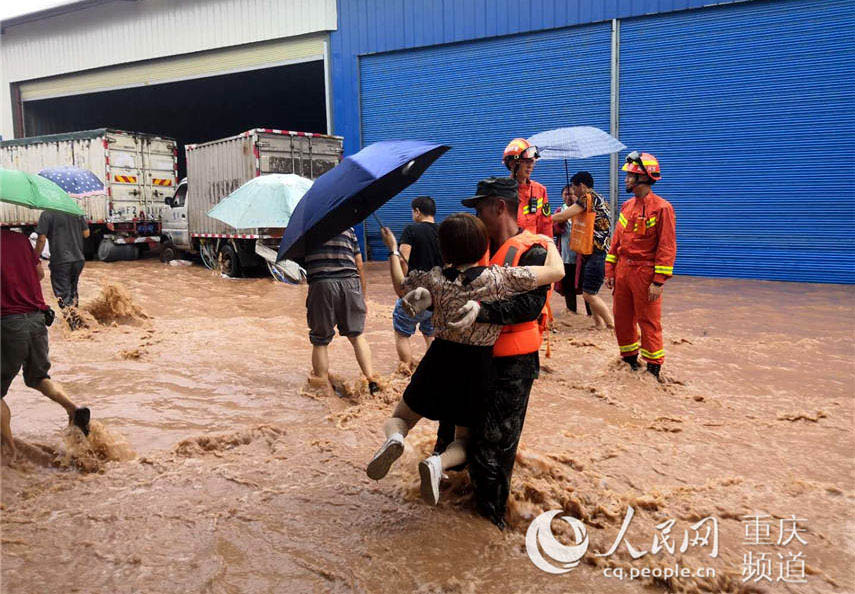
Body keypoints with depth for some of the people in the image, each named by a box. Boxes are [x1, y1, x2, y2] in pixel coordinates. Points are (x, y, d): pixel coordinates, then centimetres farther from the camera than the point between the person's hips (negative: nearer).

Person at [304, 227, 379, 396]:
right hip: (350, 283, 2)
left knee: (320, 341, 8)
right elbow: (359, 266, 17)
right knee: (356, 335, 15)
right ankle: (371, 380, 9)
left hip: (321, 284, -2)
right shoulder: (348, 229, 19)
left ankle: (325, 389, 10)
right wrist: (362, 297, 23)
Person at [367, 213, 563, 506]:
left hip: (439, 361, 1)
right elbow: (556, 271, -11)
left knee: (399, 419, 22)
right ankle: (439, 462, -13)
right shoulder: (499, 278, -15)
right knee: (464, 439, 22)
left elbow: (400, 283, 13)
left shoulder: (434, 279, -8)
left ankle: (394, 438, -16)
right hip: (477, 369, 0)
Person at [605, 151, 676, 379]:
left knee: (649, 322, 1)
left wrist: (659, 282, -17)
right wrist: (610, 270, 10)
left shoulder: (662, 207, -10)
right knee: (622, 319, 13)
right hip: (623, 270, 7)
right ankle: (629, 360, 30)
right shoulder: (627, 206, 12)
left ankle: (653, 368, 13)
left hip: (645, 272, -7)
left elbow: (667, 247, -13)